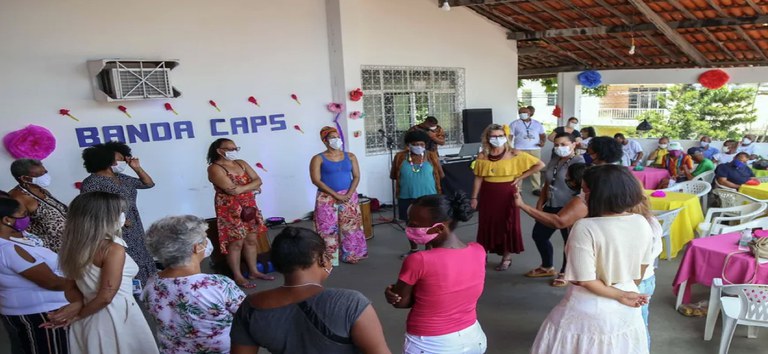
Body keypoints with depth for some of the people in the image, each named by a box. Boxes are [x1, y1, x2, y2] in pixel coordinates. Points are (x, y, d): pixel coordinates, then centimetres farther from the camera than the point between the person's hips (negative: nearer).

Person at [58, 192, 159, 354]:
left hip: (89, 318, 7)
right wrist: (77, 315, -7)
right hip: (115, 317, -7)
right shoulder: (113, 249, -21)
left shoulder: (76, 244, 2)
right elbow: (106, 297, -19)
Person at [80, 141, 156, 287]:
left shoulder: (121, 178, 13)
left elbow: (148, 183, 20)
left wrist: (137, 167, 8)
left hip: (134, 234, 8)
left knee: (139, 270, 10)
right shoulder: (92, 182, -11)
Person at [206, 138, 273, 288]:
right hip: (231, 210, -7)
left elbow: (258, 180, 3)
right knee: (236, 243, -1)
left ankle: (253, 271, 23)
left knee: (252, 240, 11)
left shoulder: (241, 163, 11)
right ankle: (238, 276, 11)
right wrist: (252, 187, -8)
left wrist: (242, 187, -14)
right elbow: (232, 190, -21)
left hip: (249, 207, 7)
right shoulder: (215, 168, -12)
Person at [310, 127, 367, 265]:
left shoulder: (350, 156, 7)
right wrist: (336, 195, -16)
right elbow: (316, 180, -11)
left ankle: (351, 256, 19)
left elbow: (356, 176, 4)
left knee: (351, 227, 6)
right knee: (328, 229, 0)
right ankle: (328, 259, 10)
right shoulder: (318, 159, -3)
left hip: (349, 197, 3)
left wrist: (349, 194, -12)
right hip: (327, 199, -3)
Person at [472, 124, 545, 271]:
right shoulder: (482, 156, -2)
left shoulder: (514, 154, -9)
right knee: (486, 224, 8)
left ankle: (507, 258, 21)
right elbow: (478, 178, 2)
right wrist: (474, 197, 0)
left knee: (507, 224, 7)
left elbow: (540, 165, -7)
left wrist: (520, 177, -8)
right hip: (488, 194, 2)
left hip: (507, 194, -2)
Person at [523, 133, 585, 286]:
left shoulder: (578, 162, -13)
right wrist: (540, 203, 13)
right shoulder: (553, 161, 11)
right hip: (551, 207, 9)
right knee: (538, 235, 17)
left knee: (569, 241, 7)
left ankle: (565, 272, 27)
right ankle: (547, 267, 36)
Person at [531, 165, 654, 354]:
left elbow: (585, 280, -23)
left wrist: (621, 296, -10)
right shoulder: (642, 223, -8)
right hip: (626, 311, 5)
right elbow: (642, 267, 5)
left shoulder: (585, 228, -25)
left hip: (588, 312, -5)